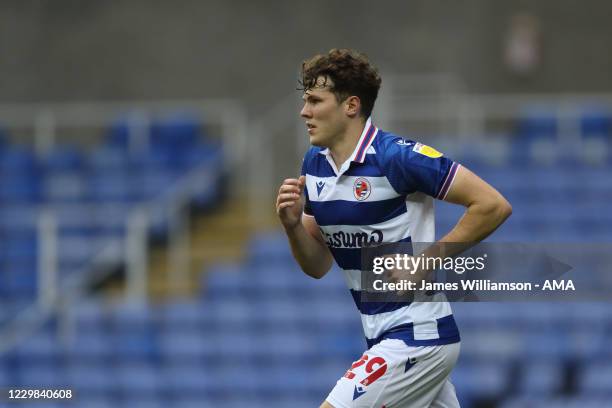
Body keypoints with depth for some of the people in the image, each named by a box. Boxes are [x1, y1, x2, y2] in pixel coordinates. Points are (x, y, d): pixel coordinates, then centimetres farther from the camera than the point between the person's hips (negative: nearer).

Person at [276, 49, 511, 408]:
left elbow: (493, 206, -18)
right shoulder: (314, 165, 7)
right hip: (384, 337, 8)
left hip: (418, 338, -8)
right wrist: (294, 226, -7)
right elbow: (318, 266, 13)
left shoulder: (398, 157, -17)